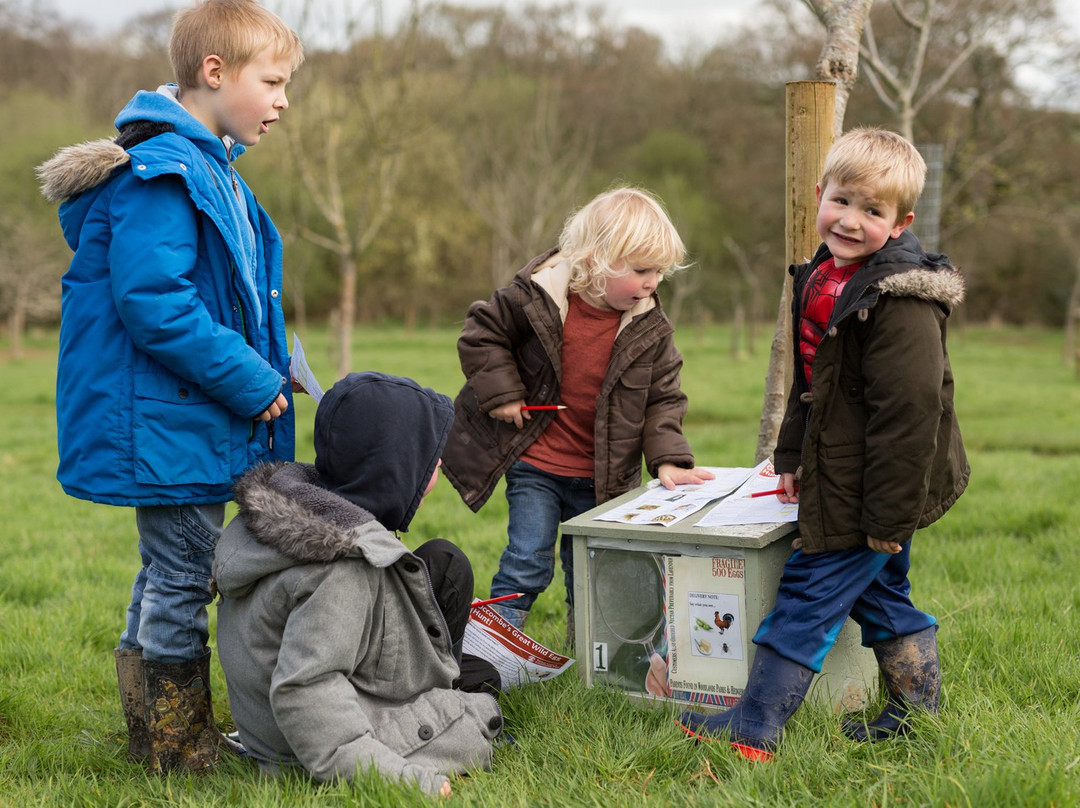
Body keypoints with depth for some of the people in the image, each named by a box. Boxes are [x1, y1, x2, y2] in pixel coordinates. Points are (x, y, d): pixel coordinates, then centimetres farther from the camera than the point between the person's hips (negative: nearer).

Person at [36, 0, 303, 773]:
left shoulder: (209, 169, 14)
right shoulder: (161, 173, -19)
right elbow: (153, 302, -27)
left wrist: (266, 371, 11)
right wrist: (252, 382, -21)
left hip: (195, 419, 11)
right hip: (171, 425, -11)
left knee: (169, 574, 19)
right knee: (181, 578, 1)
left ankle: (152, 730, 34)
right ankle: (178, 746, 17)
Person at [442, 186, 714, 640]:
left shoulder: (650, 329, -6)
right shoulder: (537, 297, -16)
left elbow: (662, 398, 0)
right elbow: (482, 333, -5)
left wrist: (668, 459, -11)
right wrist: (502, 393, -13)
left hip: (599, 477, 3)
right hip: (535, 465, -3)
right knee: (527, 562, -5)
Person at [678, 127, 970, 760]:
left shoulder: (901, 304, -24)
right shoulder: (823, 279, 6)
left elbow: (907, 413, -26)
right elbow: (810, 379, 18)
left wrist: (888, 518, -24)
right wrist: (794, 457, 19)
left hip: (874, 492, -10)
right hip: (837, 473, 10)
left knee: (809, 595, -3)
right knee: (882, 594, 20)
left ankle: (755, 727, 7)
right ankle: (918, 710, 35)